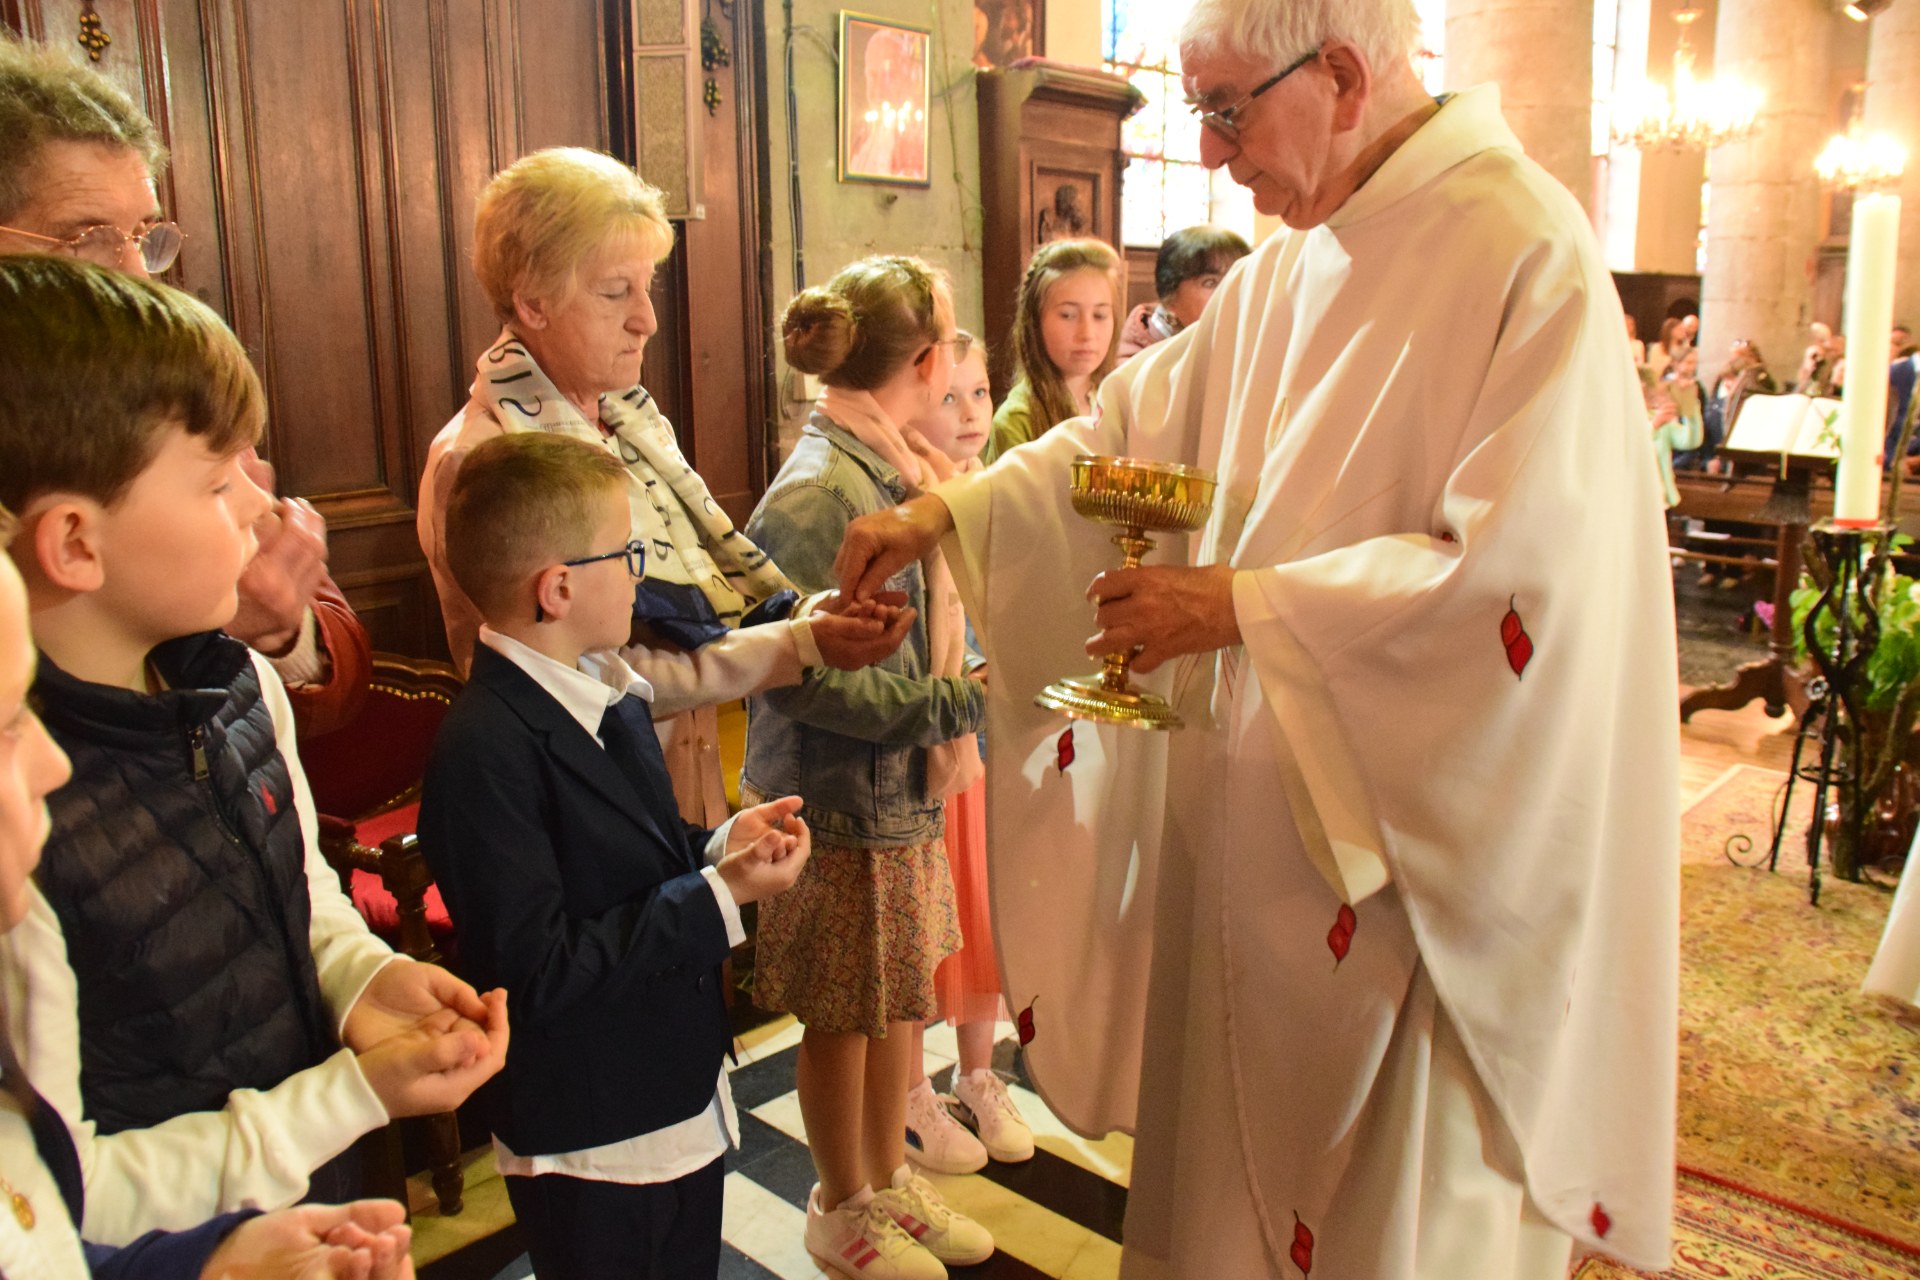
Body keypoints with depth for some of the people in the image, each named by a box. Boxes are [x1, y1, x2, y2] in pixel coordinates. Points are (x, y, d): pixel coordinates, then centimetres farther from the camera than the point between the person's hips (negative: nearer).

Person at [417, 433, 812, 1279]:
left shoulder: (610, 695, 3)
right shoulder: (484, 753, -26)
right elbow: (537, 973, -27)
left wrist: (721, 845, -5)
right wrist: (720, 895, -24)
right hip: (593, 1151, -8)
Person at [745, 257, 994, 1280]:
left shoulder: (885, 468, 6)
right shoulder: (816, 491, -21)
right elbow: (795, 672, -23)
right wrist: (941, 705, -19)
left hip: (902, 788, 8)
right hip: (837, 800, -8)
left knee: (899, 995, 20)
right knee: (844, 1016, 10)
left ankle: (890, 1178, 41)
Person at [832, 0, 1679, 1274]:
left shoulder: (1526, 251, -16)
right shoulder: (1286, 270, 8)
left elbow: (1520, 571, -23)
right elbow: (1134, 425, 11)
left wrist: (1239, 604, -20)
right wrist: (948, 511, 1)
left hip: (1424, 840, -7)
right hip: (1259, 819, 7)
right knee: (1231, 1153, 19)